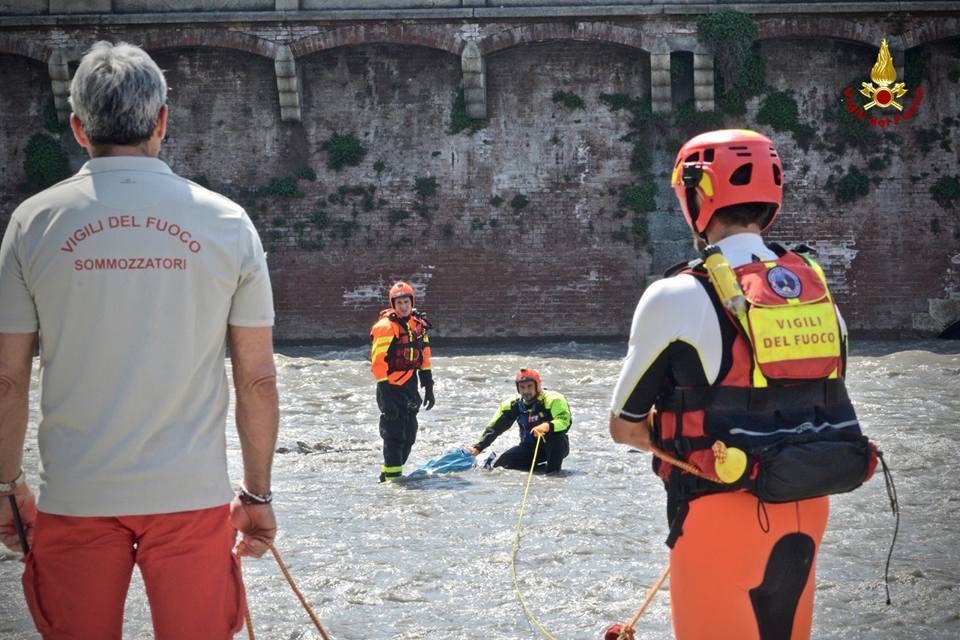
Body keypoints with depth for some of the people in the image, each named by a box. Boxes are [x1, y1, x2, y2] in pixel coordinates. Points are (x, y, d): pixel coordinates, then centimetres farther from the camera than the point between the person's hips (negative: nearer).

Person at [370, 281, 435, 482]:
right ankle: (391, 476, -2)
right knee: (394, 434, -8)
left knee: (409, 435, 11)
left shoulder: (417, 324, 11)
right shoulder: (386, 326, -12)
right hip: (391, 387, -7)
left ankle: (393, 472, 22)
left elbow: (424, 358, 18)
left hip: (410, 386, 7)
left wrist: (428, 388, 16)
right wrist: (384, 393, -21)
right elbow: (378, 361, -17)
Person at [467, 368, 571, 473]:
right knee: (499, 464, -11)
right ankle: (542, 468, 0)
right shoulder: (513, 405, -5)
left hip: (556, 447, -5)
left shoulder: (552, 400, -19)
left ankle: (553, 471, -15)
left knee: (557, 437, -38)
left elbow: (565, 422, -32)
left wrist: (548, 426, -52)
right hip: (530, 448, 5)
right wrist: (477, 448, -10)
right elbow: (494, 427, -1)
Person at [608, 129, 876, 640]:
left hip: (722, 517, -6)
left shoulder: (678, 297, -12)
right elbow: (828, 408, 14)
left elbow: (624, 427, -5)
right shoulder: (817, 287, 6)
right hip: (806, 515, 6)